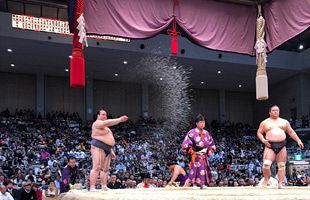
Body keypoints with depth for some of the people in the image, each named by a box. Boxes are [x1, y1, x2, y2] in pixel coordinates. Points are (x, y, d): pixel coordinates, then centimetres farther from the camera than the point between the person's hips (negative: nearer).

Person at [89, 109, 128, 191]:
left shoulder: (105, 127, 26)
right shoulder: (97, 123, -5)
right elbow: (107, 123, -23)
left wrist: (111, 151, 22)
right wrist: (120, 119, -26)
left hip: (107, 149, 10)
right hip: (98, 147, -10)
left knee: (105, 169, 6)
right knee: (97, 168, -16)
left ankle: (104, 187, 7)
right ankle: (92, 187, -20)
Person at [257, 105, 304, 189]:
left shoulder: (284, 122, 15)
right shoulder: (265, 123, 8)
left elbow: (291, 132, 19)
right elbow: (259, 133, 9)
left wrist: (298, 140, 11)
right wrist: (263, 140, -9)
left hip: (281, 146, 3)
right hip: (270, 146, -2)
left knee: (282, 166, 1)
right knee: (266, 164, -15)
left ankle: (280, 184, 7)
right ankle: (266, 179, 9)